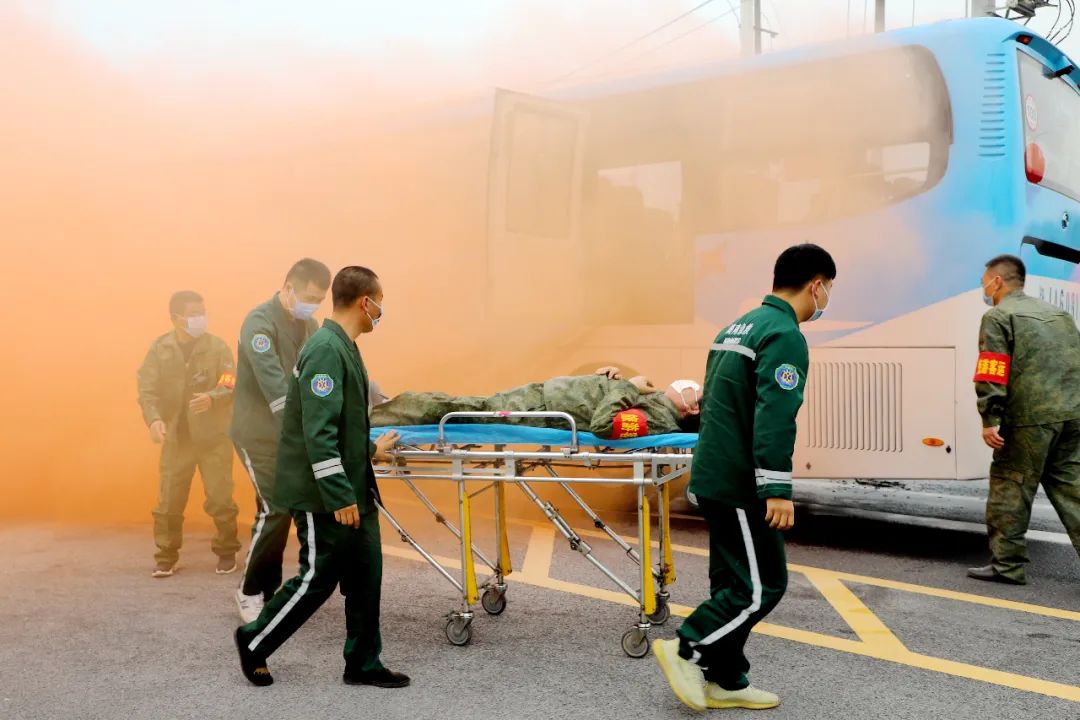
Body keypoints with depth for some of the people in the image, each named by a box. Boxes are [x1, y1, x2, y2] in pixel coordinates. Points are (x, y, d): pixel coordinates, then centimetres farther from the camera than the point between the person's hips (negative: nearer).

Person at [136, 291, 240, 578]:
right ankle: (166, 557, 17)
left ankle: (227, 553, 18)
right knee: (168, 502, 4)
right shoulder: (159, 349, -1)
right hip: (176, 438, 1)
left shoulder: (217, 347, -4)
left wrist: (212, 398, -29)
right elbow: (147, 390, -6)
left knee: (220, 499, 2)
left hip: (214, 437, -1)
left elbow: (232, 388, -8)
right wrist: (154, 419, -25)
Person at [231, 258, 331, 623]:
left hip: (291, 433, 8)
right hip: (259, 434, -8)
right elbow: (273, 384, -30)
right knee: (275, 510, -12)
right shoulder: (260, 322, -19)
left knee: (284, 509, 9)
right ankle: (250, 592, 3)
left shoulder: (308, 325, 8)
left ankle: (269, 589, 19)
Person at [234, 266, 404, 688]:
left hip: (353, 491, 10)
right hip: (324, 497, -10)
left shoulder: (343, 348, 12)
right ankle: (254, 642, 21)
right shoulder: (326, 350, -20)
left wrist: (370, 450, 30)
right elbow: (318, 432, -25)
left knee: (365, 575, 10)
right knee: (318, 578, 2)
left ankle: (363, 664, 20)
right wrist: (339, 497, -24)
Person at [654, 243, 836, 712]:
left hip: (714, 475, 10)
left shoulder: (739, 327, 16)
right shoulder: (785, 335, -14)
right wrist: (778, 489, -23)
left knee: (734, 581, 13)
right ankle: (687, 649, 2)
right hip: (741, 484, -10)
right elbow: (774, 420, -23)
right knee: (763, 585, -1)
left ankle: (725, 681, 18)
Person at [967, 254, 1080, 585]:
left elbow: (991, 375, -11)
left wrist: (989, 419, -12)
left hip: (1031, 418, -7)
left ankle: (1008, 564, 7)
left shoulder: (998, 317, -1)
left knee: (1009, 490, 2)